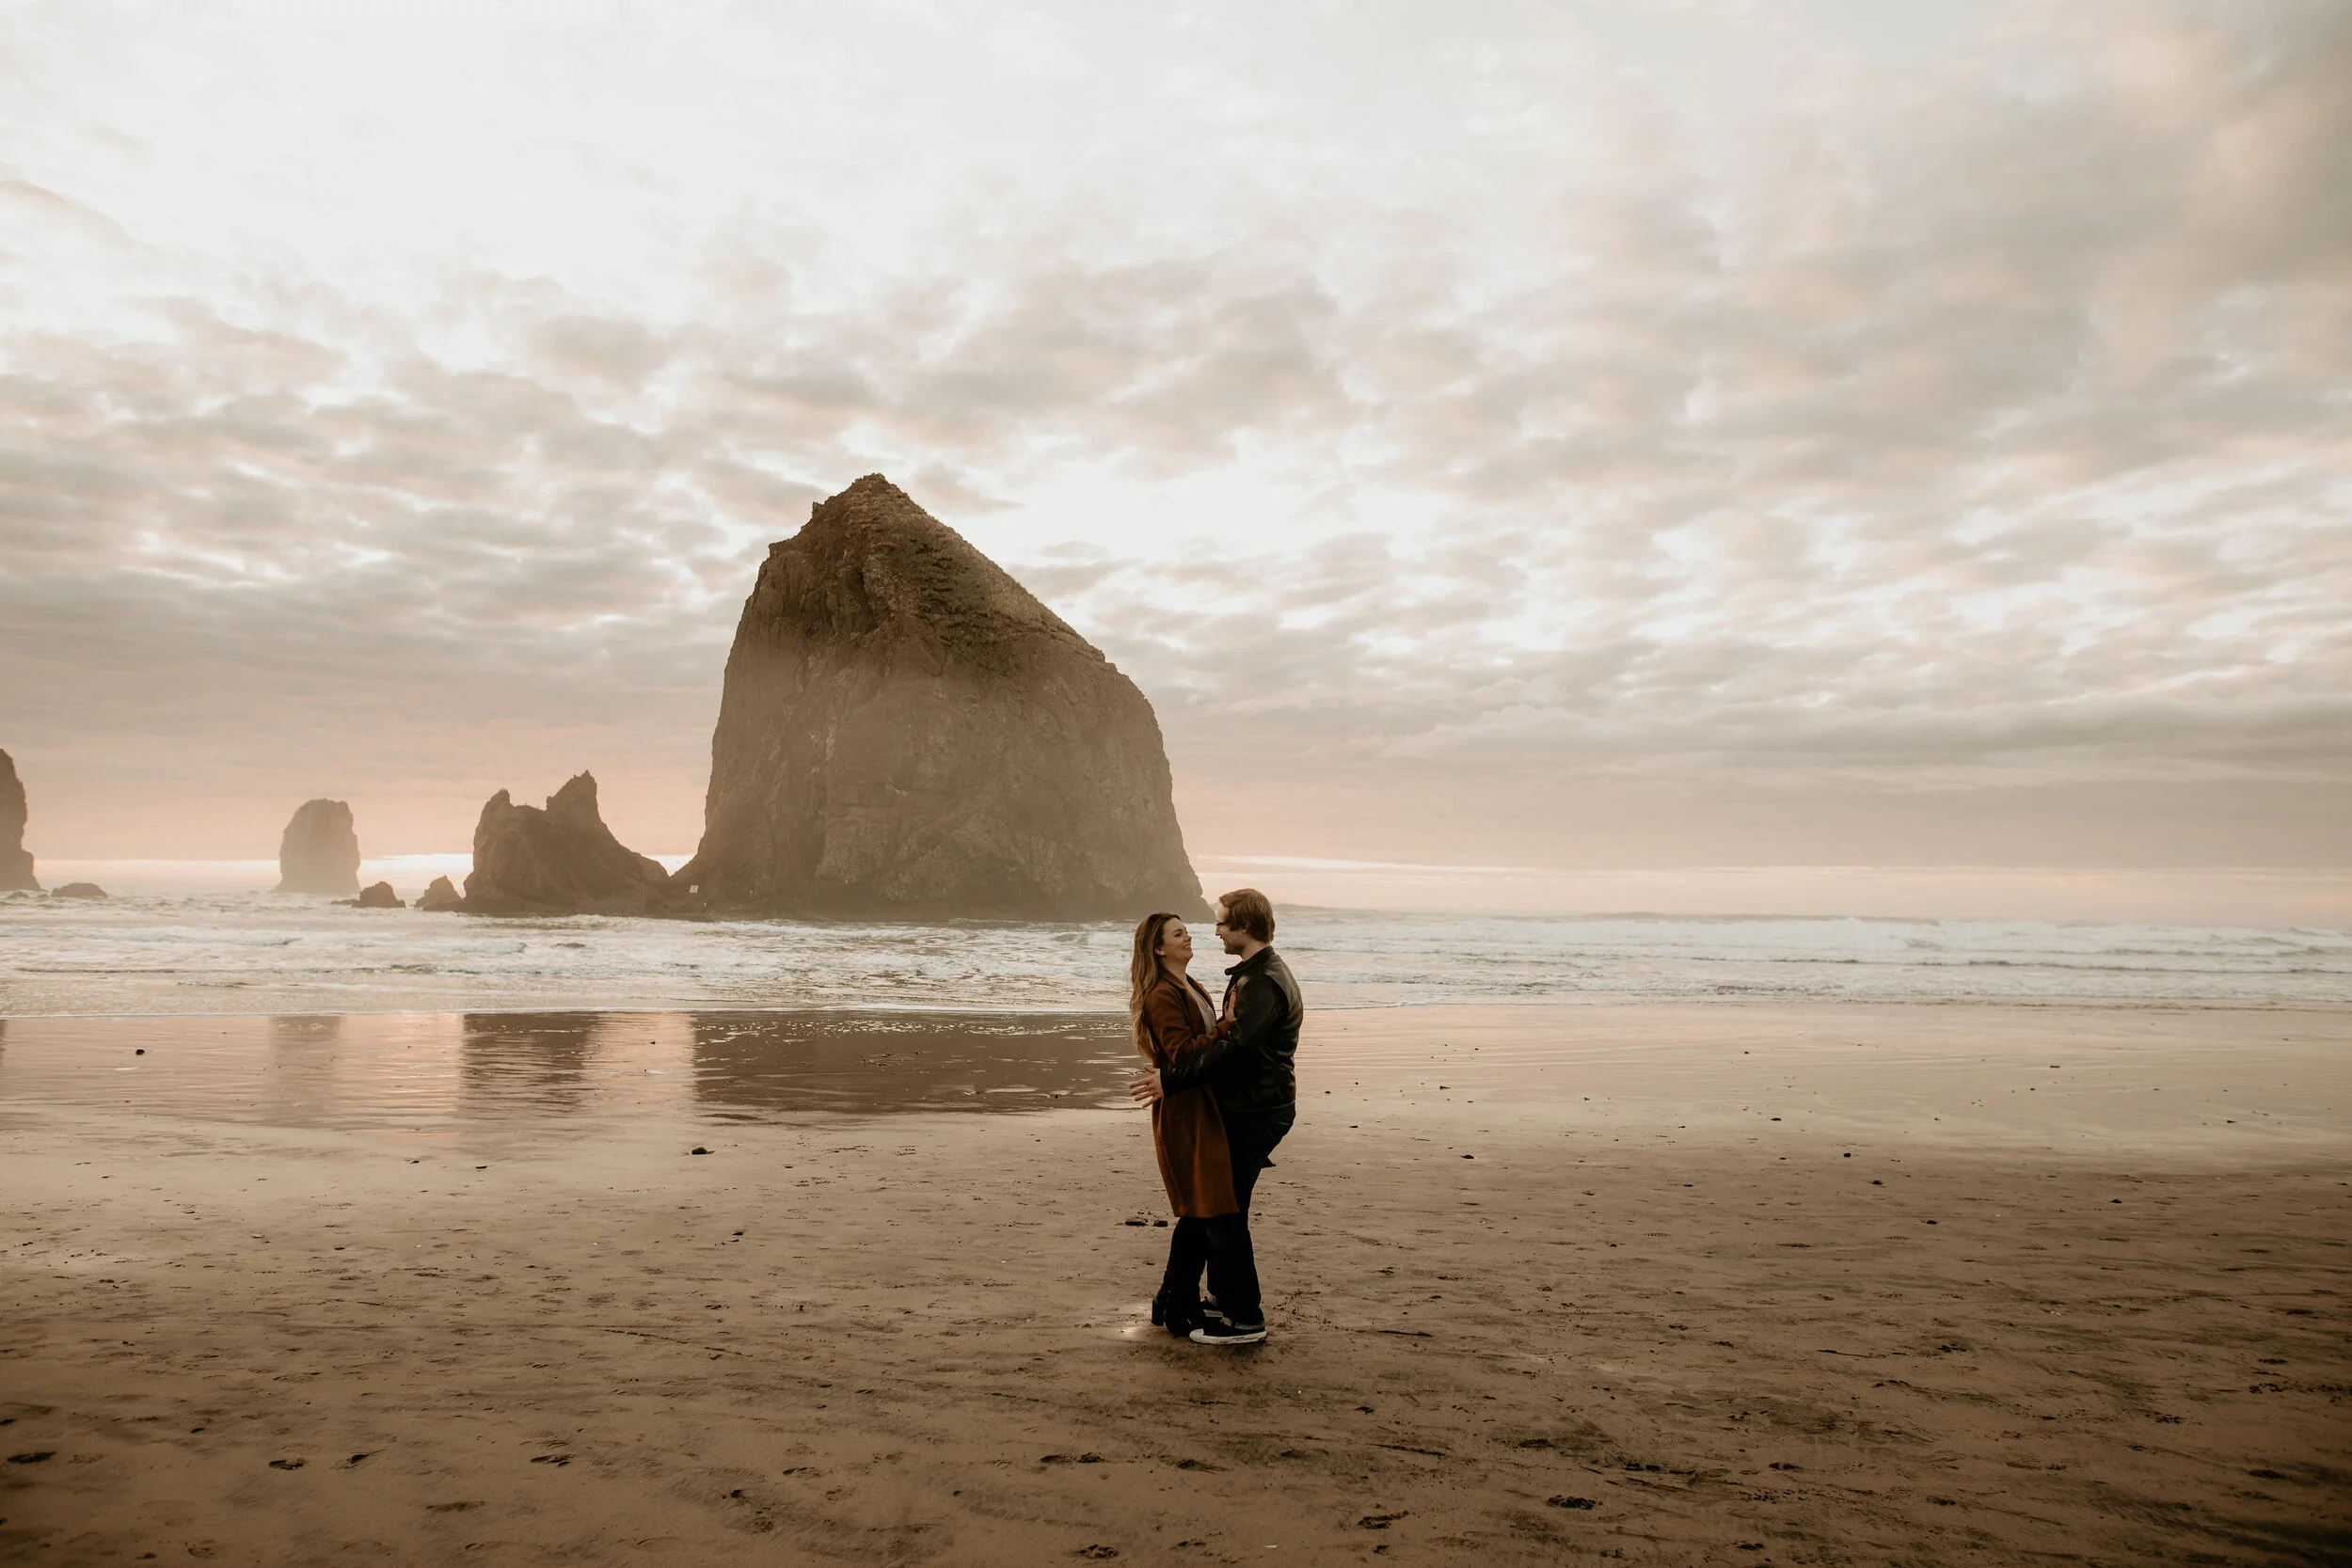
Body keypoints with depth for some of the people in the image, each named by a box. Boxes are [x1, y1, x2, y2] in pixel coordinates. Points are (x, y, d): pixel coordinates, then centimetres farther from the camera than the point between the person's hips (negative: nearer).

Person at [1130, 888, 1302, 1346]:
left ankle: (1245, 1320, 7)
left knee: (1225, 1213, -4)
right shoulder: (1254, 973, 14)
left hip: (1254, 1113, -11)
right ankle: (1226, 1297, 32)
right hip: (1248, 1106, 11)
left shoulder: (1263, 983, -22)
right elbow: (1227, 1039, 20)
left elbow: (1231, 1048, -29)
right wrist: (1174, 1070, 20)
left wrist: (1171, 1079, -25)